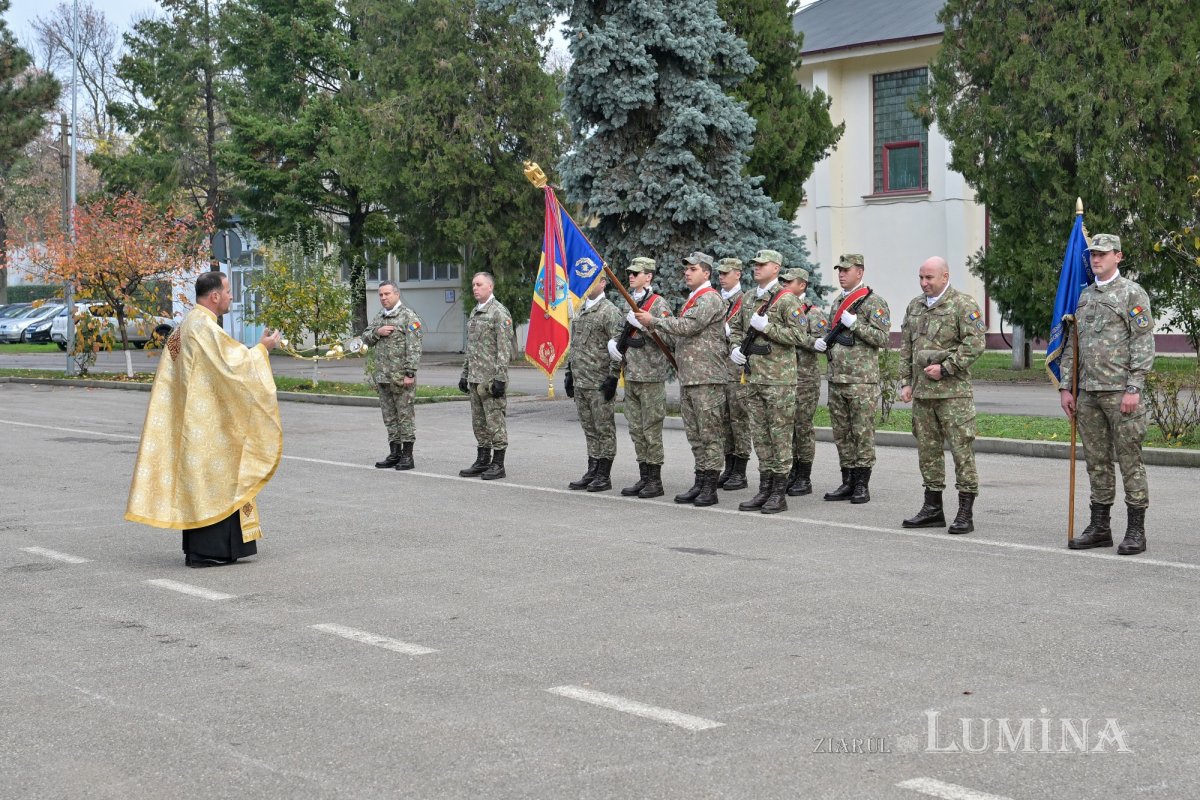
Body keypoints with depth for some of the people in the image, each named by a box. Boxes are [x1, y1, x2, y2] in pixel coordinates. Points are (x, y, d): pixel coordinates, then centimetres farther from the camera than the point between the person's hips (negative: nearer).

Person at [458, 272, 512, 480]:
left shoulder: (499, 313, -11)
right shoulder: (474, 313, 16)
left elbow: (504, 348, -16)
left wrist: (500, 378, -21)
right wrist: (465, 374, 19)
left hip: (491, 378, -9)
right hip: (475, 378, 9)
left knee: (495, 421, -4)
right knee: (478, 422, 12)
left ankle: (498, 465, 1)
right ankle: (482, 461, 19)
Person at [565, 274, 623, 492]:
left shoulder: (609, 311, -9)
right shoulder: (580, 311, 16)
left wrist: (613, 377, -18)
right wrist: (570, 373, 17)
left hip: (601, 384, -8)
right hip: (580, 382, 8)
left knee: (604, 429, -1)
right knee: (590, 430, 12)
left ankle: (604, 476, 4)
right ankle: (592, 473, 18)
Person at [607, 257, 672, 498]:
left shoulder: (658, 304, -6)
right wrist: (614, 342, 3)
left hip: (651, 377, -8)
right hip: (631, 376, 8)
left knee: (651, 430, -4)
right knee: (636, 430, 10)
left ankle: (655, 481, 1)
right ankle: (644, 478, 16)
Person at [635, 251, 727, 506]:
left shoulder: (710, 299, -10)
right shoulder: (692, 300, 21)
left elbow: (688, 326, -20)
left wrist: (653, 321, -11)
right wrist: (651, 329, 14)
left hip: (707, 378, -10)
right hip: (688, 377, 10)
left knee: (709, 434, -6)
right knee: (694, 434, 11)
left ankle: (710, 488, -4)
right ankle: (700, 483, 16)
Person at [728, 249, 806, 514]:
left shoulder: (787, 300, -7)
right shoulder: (750, 301, 15)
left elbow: (796, 335, -15)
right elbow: (735, 327, 27)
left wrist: (766, 326, -19)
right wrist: (735, 348, 9)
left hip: (779, 379, -7)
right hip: (754, 377, 7)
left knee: (780, 435, -3)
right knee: (759, 435, 10)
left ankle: (779, 494, 1)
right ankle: (764, 489, 16)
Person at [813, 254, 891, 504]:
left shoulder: (874, 302, -6)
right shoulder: (838, 302, 17)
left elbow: (882, 338, -13)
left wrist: (854, 323, -17)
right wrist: (822, 342, 6)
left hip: (862, 380, -7)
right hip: (836, 379, 7)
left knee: (863, 433, -3)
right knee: (841, 433, 10)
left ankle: (862, 485, 2)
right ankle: (848, 483, 17)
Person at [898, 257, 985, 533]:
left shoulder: (964, 305, -6)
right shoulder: (915, 306, 16)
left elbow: (974, 345, -13)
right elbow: (906, 348, 19)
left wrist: (945, 368, -15)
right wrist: (906, 382, 12)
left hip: (953, 392, -7)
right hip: (922, 392, 7)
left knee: (961, 449, -6)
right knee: (927, 449, 11)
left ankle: (965, 513, -3)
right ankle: (932, 509, 19)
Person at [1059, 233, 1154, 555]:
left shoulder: (1132, 293, -4)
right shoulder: (1084, 297, 16)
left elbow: (1144, 344, -10)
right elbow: (1072, 346, 18)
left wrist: (1134, 388, -17)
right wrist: (1066, 387, 10)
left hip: (1121, 392, -6)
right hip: (1088, 394, 6)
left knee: (1130, 461, -3)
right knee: (1097, 462, 10)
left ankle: (1136, 531, 2)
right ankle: (1100, 527, 17)